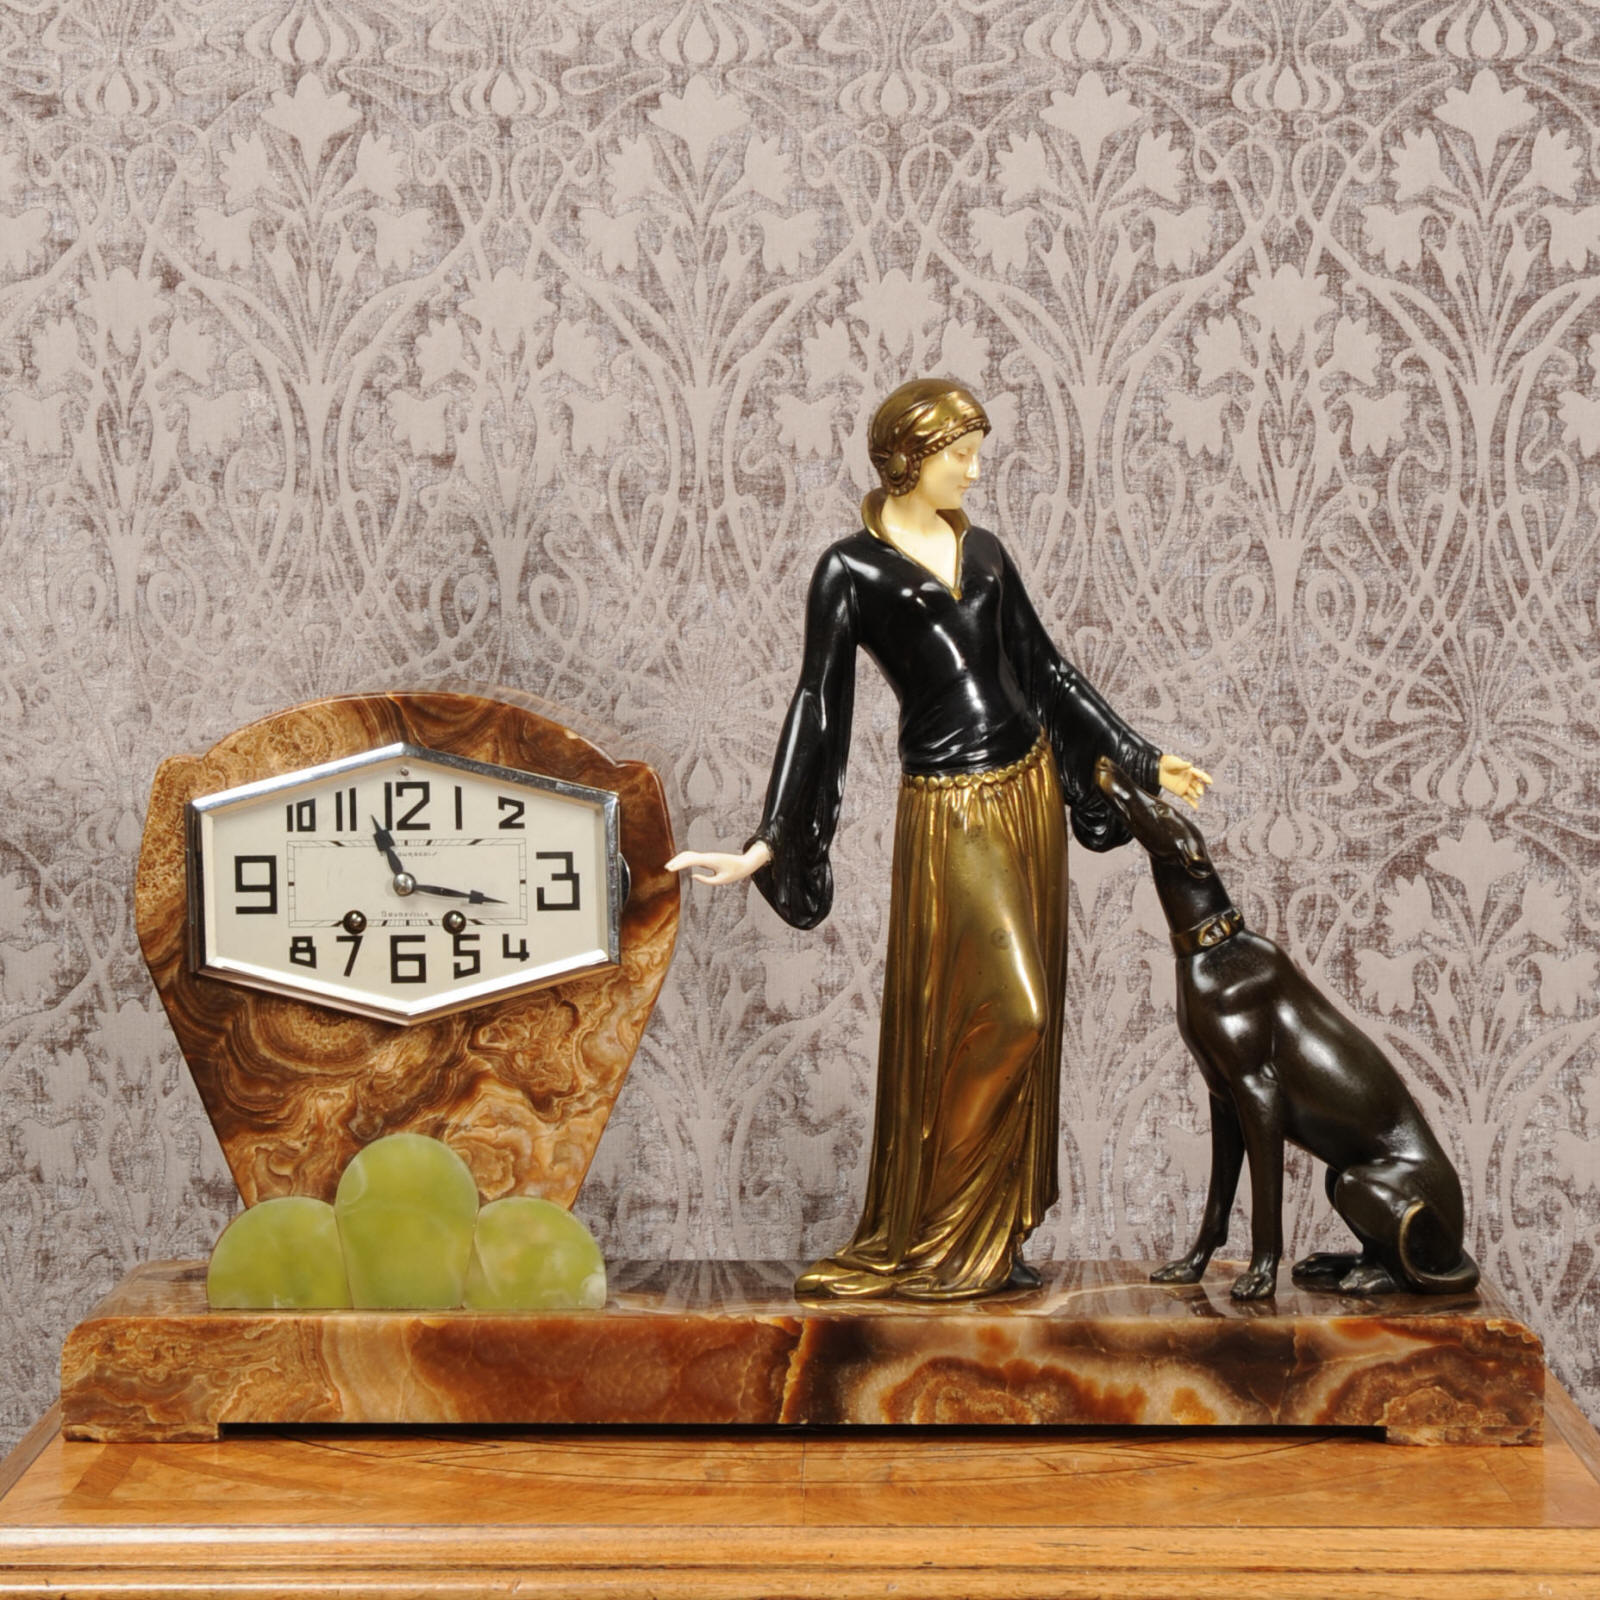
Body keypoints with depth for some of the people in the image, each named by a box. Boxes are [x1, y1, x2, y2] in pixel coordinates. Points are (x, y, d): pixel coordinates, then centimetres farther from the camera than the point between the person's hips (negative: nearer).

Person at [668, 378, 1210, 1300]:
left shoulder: (983, 552, 12)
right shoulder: (853, 570, -4)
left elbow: (1047, 669, 19)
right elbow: (817, 709, -8)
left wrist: (1143, 761, 21)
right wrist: (769, 842, -15)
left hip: (1029, 790, 6)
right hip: (947, 811, -6)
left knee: (1022, 1022, 7)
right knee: (999, 1015, -11)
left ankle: (990, 1237, 17)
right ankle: (933, 1246, 2)